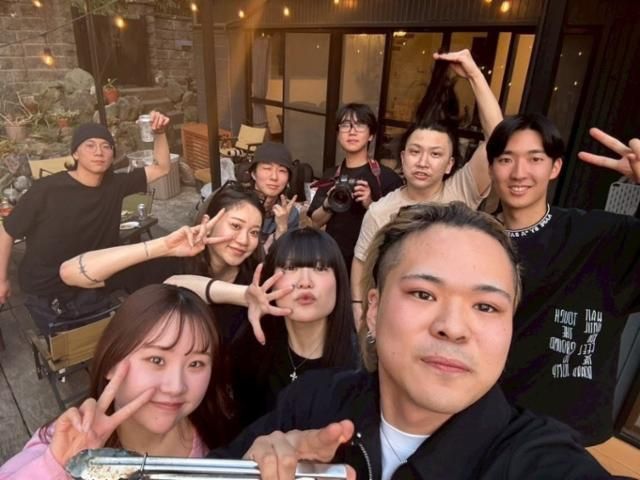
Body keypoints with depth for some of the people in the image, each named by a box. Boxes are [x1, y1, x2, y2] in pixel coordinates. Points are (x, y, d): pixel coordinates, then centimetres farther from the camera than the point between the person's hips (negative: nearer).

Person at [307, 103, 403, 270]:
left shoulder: (387, 177, -9)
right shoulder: (330, 175, 5)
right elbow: (316, 222, 6)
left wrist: (370, 205, -22)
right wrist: (329, 205, -12)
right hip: (333, 257, 4)